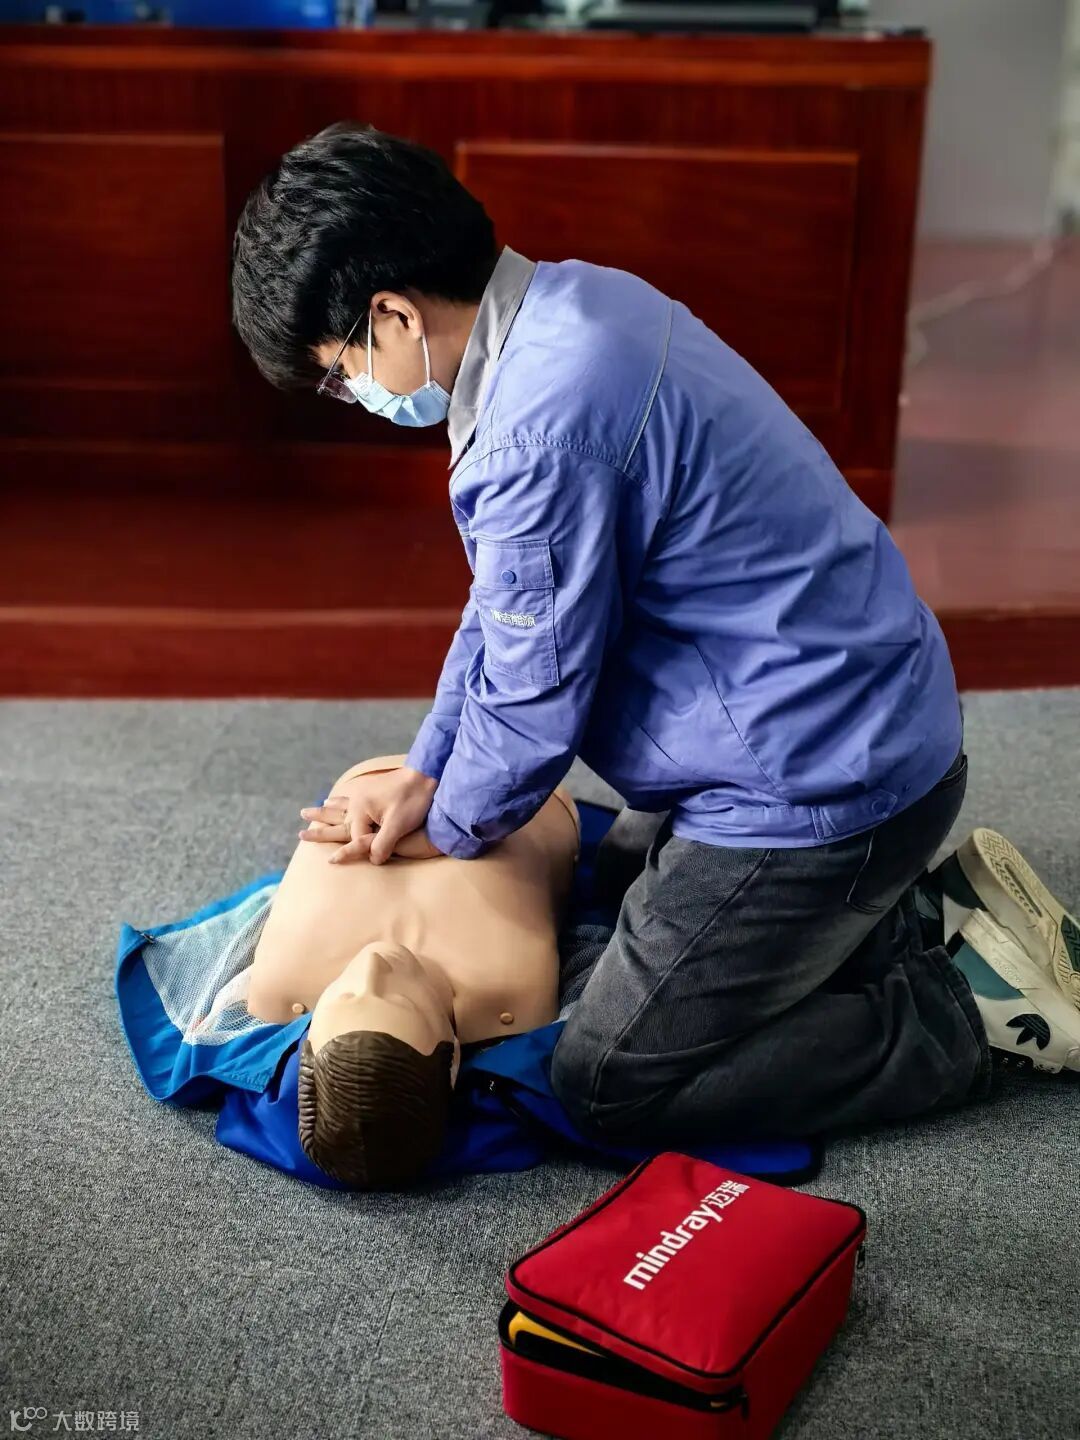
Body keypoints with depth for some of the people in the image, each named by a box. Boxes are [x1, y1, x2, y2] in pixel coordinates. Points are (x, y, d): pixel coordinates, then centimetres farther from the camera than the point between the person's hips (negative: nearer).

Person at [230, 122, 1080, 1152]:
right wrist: (425, 772, 9)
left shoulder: (547, 427, -28)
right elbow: (506, 599, 12)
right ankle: (914, 920, 20)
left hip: (817, 785, -10)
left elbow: (534, 691, -16)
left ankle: (966, 1008, 4)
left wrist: (451, 826, 5)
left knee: (609, 1086, 0)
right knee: (605, 905, 29)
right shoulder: (574, 298, 4)